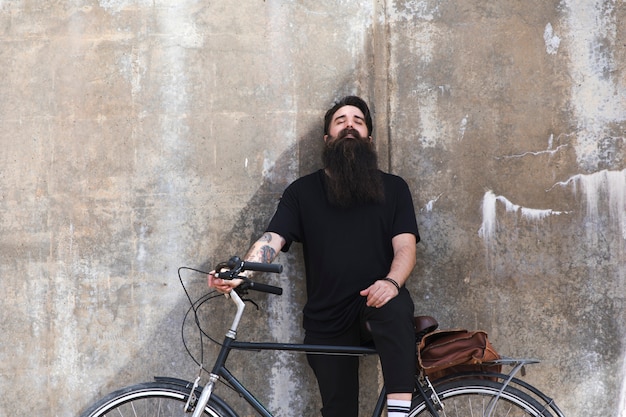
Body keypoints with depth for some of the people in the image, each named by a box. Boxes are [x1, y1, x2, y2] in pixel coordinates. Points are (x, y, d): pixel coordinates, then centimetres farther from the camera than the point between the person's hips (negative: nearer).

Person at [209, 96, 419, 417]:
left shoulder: (393, 188, 7)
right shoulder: (303, 191, 7)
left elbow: (405, 247, -2)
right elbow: (272, 239, -5)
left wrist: (391, 282, -25)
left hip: (376, 306, -1)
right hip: (327, 322, 2)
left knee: (395, 306, -36)